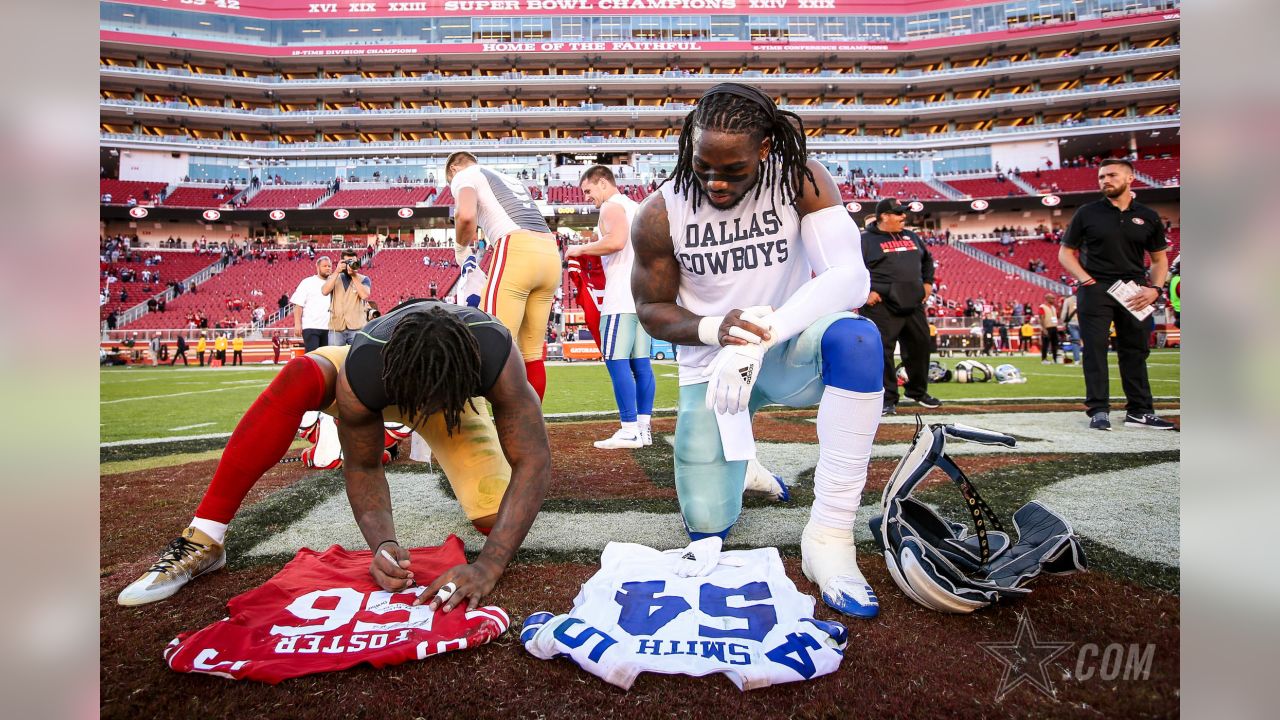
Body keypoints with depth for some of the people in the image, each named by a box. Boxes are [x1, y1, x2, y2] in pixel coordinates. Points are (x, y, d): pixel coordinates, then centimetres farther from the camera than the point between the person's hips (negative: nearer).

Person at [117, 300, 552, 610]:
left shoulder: (495, 354, -45)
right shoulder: (360, 372, -40)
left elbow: (534, 461, -44)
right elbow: (362, 467, -25)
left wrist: (488, 566, -52)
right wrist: (383, 543, -41)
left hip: (456, 388, 1)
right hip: (383, 376, 0)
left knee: (500, 521, -17)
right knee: (299, 377, -35)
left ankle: (445, 454, 17)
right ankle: (204, 540, -25)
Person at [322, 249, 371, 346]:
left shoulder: (363, 279, 8)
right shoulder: (334, 278, 14)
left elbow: (364, 295, -10)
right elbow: (325, 291, -6)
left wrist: (354, 276, -9)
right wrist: (337, 271, -9)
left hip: (357, 327, -2)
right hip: (336, 328, 2)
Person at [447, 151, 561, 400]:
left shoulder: (465, 175, 12)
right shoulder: (512, 181, 35)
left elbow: (466, 215, -8)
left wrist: (461, 248, 9)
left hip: (517, 253, -7)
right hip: (551, 254, 8)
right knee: (531, 353, 11)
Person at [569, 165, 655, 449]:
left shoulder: (612, 206, -4)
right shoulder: (635, 207, 24)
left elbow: (616, 241, -21)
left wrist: (581, 249, -9)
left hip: (622, 297, -10)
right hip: (643, 295, 10)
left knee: (616, 361, -8)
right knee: (640, 362, 8)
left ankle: (629, 431, -9)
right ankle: (644, 428, 10)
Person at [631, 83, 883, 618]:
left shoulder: (800, 179, -15)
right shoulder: (660, 213, -12)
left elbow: (851, 277, -25)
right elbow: (651, 309, -4)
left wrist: (759, 336, -39)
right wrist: (713, 328, -26)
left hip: (787, 351, 0)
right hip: (709, 367, 1)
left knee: (856, 337, -37)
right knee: (707, 527, -5)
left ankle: (828, 538, -26)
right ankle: (740, 461, 33)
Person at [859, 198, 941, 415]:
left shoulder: (911, 237, 17)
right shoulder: (865, 240, -4)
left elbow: (927, 259, 31)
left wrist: (928, 282, 19)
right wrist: (865, 291, -16)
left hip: (914, 305, 7)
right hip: (881, 307, -6)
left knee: (919, 347, 13)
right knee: (882, 352, -8)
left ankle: (917, 391, 33)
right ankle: (887, 399, 4)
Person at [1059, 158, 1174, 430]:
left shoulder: (1148, 217, 9)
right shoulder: (1087, 213, 4)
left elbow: (1159, 259, 15)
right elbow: (1065, 252, 5)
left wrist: (1154, 288, -3)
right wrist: (1084, 279, -9)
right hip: (1095, 289, -3)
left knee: (1136, 351, 8)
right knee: (1095, 349, -5)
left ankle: (1139, 411, 16)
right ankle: (1099, 410, 1)